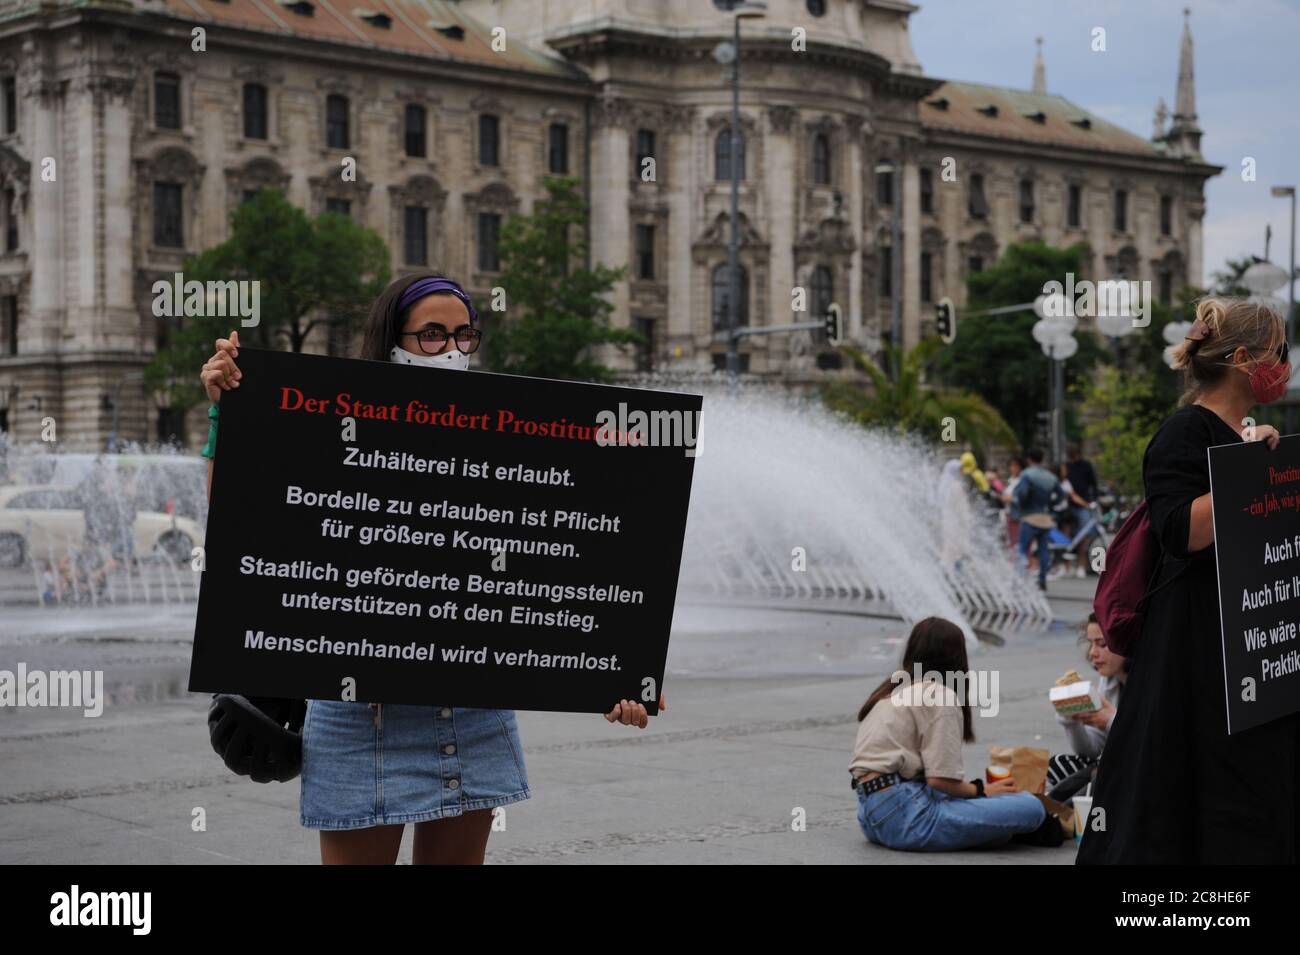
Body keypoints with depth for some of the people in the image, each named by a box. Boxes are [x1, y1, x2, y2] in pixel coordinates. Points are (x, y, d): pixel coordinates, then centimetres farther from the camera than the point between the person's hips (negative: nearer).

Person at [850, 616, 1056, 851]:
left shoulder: (892, 690, 19)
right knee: (1030, 807, -15)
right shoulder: (939, 695, -5)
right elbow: (940, 779, -12)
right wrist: (981, 790, 4)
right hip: (903, 815, -9)